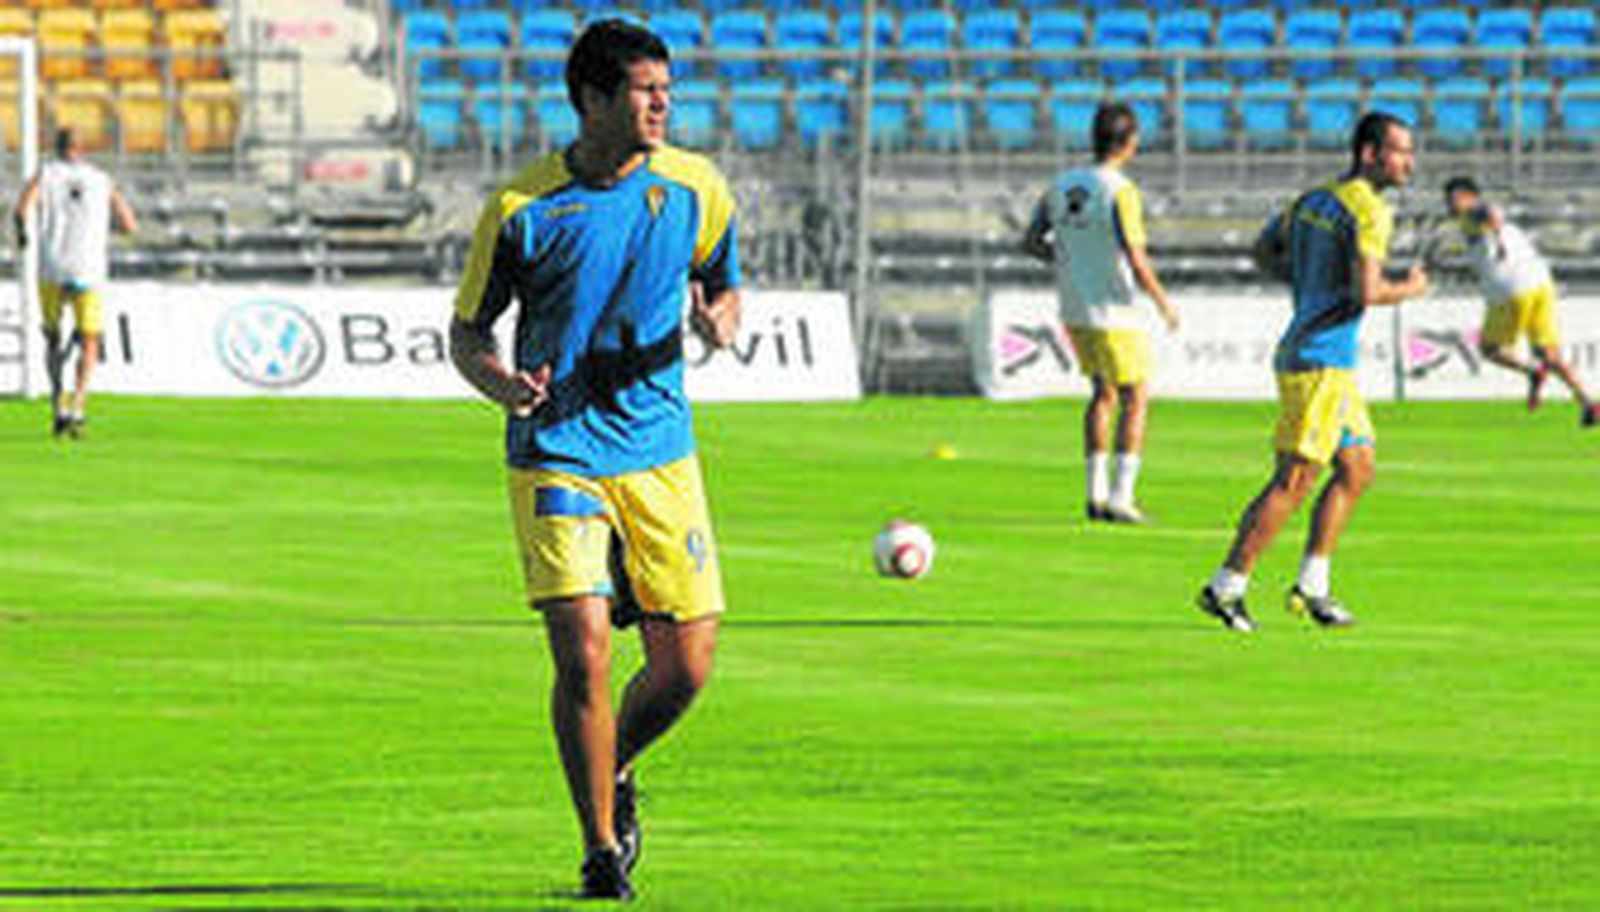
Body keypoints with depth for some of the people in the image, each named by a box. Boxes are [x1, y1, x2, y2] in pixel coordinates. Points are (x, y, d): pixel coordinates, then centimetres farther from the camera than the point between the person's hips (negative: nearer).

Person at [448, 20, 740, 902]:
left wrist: (720, 320, -7)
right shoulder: (523, 208, -7)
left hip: (659, 455, 3)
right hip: (556, 454, -3)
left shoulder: (695, 189, 2)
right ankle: (603, 848, 1)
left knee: (686, 664, 0)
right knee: (583, 654, -15)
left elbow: (722, 289, 17)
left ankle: (614, 771, 32)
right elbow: (467, 332, 3)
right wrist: (498, 380, -19)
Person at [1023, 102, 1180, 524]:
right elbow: (1136, 260, -20)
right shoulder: (1121, 192, -18)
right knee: (1134, 399, 3)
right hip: (1115, 311, -7)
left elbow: (1031, 243, 8)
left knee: (1103, 394, 19)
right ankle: (1120, 496, -3)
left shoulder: (1062, 186, 3)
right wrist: (1164, 303, -6)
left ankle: (1097, 493, 18)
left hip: (1075, 312, 7)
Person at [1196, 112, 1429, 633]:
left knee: (1356, 470, 13)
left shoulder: (1315, 199, 13)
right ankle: (1226, 587, -3)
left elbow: (1265, 252, 24)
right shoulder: (1369, 212, -15)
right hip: (1320, 361, -10)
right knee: (1294, 482, -6)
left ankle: (1311, 587, 13)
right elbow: (1367, 294, -24)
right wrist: (1411, 289, -6)